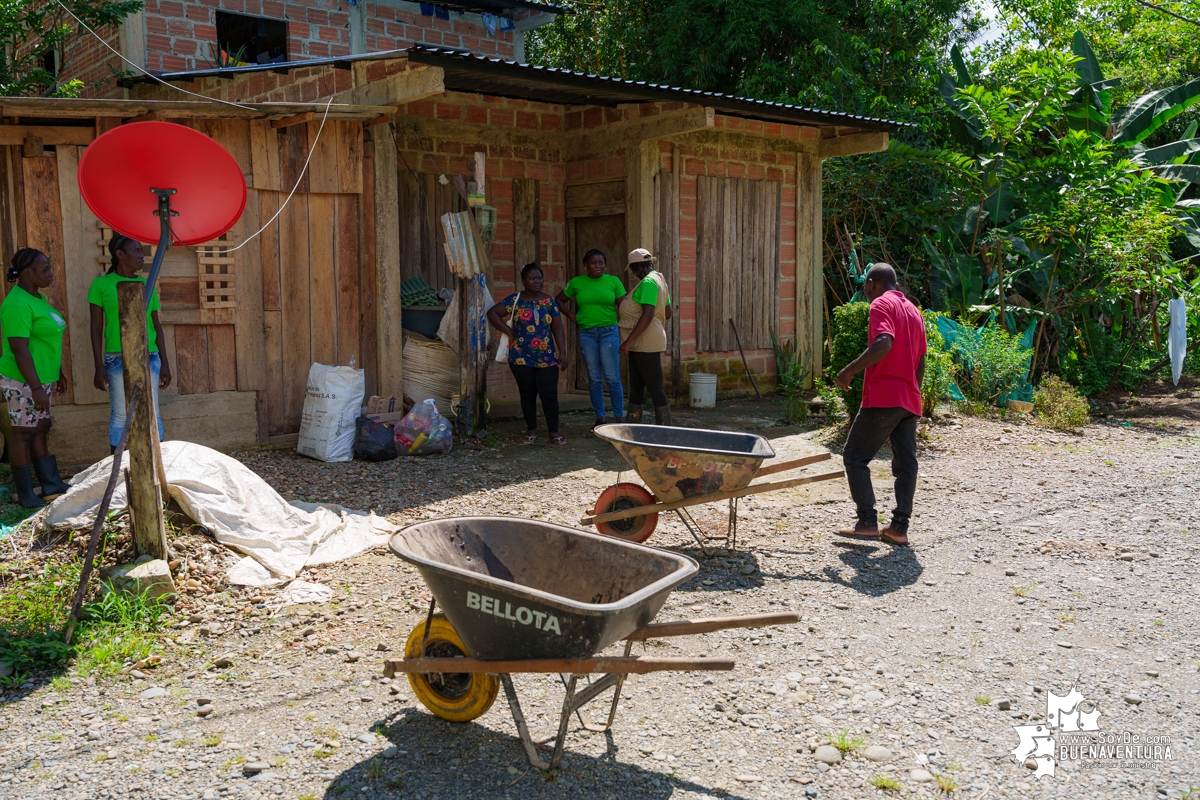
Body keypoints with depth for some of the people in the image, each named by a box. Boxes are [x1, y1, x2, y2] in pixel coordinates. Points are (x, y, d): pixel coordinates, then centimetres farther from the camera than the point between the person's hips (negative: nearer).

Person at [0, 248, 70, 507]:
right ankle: (25, 496, 9)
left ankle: (51, 486, 20)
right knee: (24, 433, 0)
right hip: (22, 380, -9)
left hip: (40, 378, 9)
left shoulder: (36, 297, 10)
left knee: (41, 430, 12)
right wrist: (36, 388, -25)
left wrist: (58, 373, 21)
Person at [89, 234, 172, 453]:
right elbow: (96, 328, -1)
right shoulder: (101, 284, -1)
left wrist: (164, 363, 8)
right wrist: (99, 367, -6)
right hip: (118, 360, -3)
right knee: (120, 415, 1)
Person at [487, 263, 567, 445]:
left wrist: (561, 352, -2)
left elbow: (557, 328, 4)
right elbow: (492, 313, -2)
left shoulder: (549, 301, 5)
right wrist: (509, 331, -7)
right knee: (527, 394, 9)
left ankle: (554, 432, 7)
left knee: (549, 394, -1)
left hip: (547, 358, 1)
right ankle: (531, 430, 20)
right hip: (521, 358, -1)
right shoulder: (515, 300, -2)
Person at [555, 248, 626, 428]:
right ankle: (600, 418, 15)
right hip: (586, 333, 2)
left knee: (612, 377, -5)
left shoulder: (613, 281, 2)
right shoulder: (576, 282, 6)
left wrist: (624, 335, -3)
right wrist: (570, 315, 6)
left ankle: (619, 418, 4)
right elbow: (559, 300, 19)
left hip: (609, 331, -2)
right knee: (594, 378, 6)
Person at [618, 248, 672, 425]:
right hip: (640, 344, 11)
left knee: (655, 388, -6)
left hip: (647, 344, -11)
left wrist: (628, 341, -24)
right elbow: (667, 313, 21)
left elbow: (648, 315, -24)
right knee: (636, 387, 15)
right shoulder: (659, 279, 17)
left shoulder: (648, 282, -15)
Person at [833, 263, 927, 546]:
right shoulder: (914, 311, 19)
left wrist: (848, 371, -20)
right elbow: (920, 363, 21)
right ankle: (899, 527, 8)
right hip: (910, 401, 8)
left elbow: (883, 344, -25)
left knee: (855, 457, -1)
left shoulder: (881, 304, -7)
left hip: (883, 398, -8)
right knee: (906, 464, 7)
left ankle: (867, 523, -5)